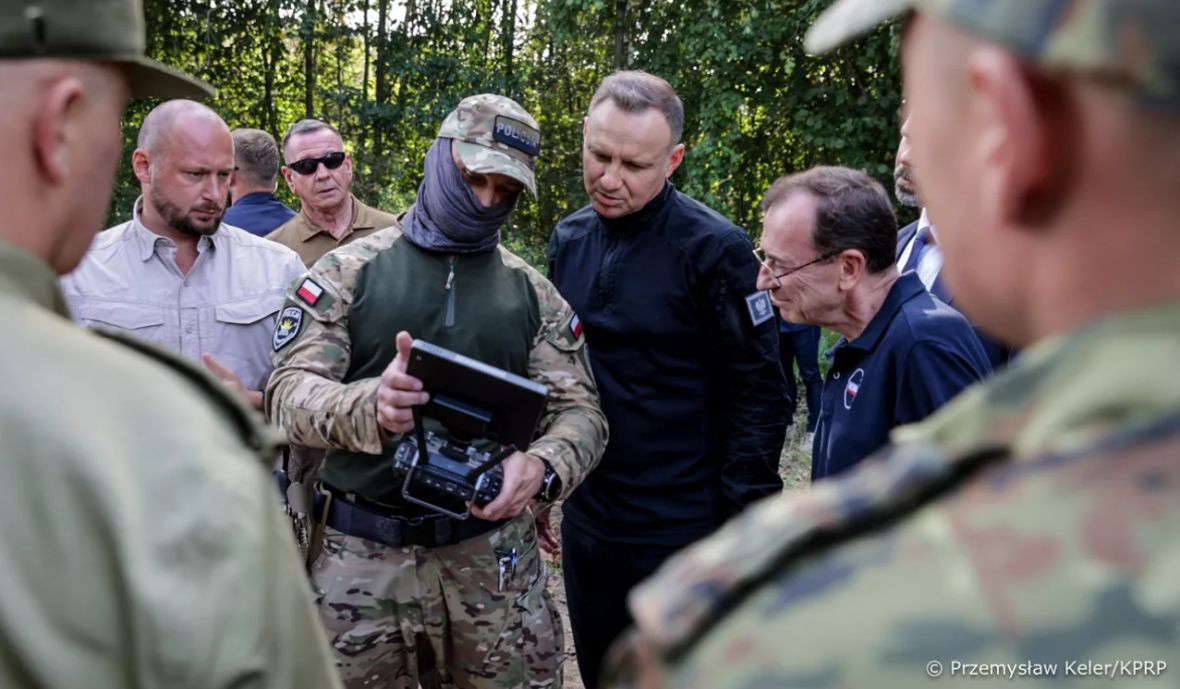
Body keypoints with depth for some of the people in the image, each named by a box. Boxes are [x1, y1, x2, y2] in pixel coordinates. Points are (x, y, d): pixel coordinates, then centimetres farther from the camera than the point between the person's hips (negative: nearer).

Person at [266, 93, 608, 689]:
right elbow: (289, 391, -6)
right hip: (363, 555, -1)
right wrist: (367, 407, -29)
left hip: (494, 554, 2)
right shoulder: (348, 272, 1)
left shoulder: (532, 293, 8)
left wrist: (541, 467, -19)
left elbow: (579, 410, 5)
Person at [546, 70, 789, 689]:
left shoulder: (714, 248, -14)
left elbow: (759, 393, -12)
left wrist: (745, 526, -14)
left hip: (683, 529, -6)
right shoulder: (568, 240, 4)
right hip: (585, 523, 6)